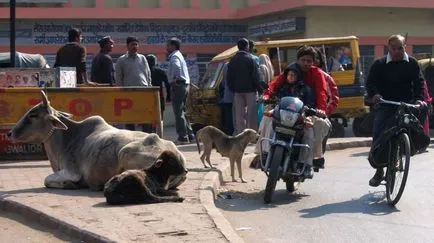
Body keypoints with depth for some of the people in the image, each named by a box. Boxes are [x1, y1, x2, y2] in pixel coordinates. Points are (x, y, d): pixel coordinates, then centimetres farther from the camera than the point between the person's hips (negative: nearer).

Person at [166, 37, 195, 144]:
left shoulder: (174, 56, -11)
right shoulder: (179, 55, 21)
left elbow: (176, 66, -32)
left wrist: (174, 79, -22)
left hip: (178, 86, -10)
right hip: (185, 85, 10)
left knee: (179, 112, -8)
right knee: (182, 112, 16)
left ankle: (183, 137, -8)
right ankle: (190, 135, 18)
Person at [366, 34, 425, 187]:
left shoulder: (411, 63, 6)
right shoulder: (380, 64, 4)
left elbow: (419, 82, 3)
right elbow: (371, 82, -3)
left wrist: (419, 98, -13)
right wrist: (374, 94, -24)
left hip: (406, 105, 1)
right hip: (385, 105, -1)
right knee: (378, 134, -11)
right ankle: (379, 170, 0)